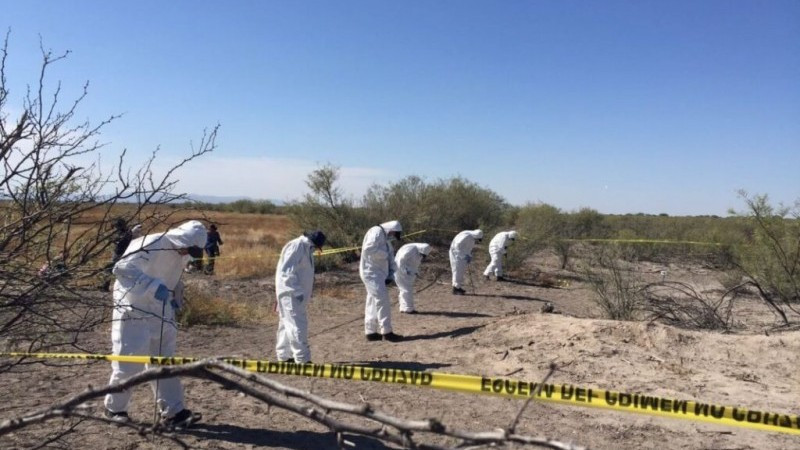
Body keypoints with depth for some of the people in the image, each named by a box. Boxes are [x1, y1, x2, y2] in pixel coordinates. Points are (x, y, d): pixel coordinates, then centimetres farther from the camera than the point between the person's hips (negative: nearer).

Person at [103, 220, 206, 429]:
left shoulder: (182, 254, 2)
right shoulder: (150, 245, -24)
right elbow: (121, 267, -32)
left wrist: (176, 298, 3)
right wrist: (154, 286, -39)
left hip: (160, 312, 8)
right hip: (133, 310, -7)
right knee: (128, 360, 0)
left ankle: (173, 412, 12)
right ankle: (114, 407, 22)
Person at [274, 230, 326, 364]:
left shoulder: (306, 248, 15)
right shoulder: (296, 246, -16)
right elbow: (286, 271, -23)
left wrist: (304, 292, 16)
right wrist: (297, 291, -24)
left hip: (297, 294, 10)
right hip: (290, 293, -10)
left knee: (287, 325, 16)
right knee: (297, 325, -10)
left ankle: (284, 356, 26)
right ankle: (302, 359, -7)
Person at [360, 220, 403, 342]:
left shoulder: (385, 238, 19)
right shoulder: (376, 232, -12)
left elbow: (390, 259, 18)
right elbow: (368, 249, -26)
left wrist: (390, 275, 4)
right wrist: (385, 254, -15)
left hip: (378, 274, 10)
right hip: (371, 273, -10)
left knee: (373, 302, 12)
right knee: (382, 300, -10)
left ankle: (371, 332, 18)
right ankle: (386, 332, -7)